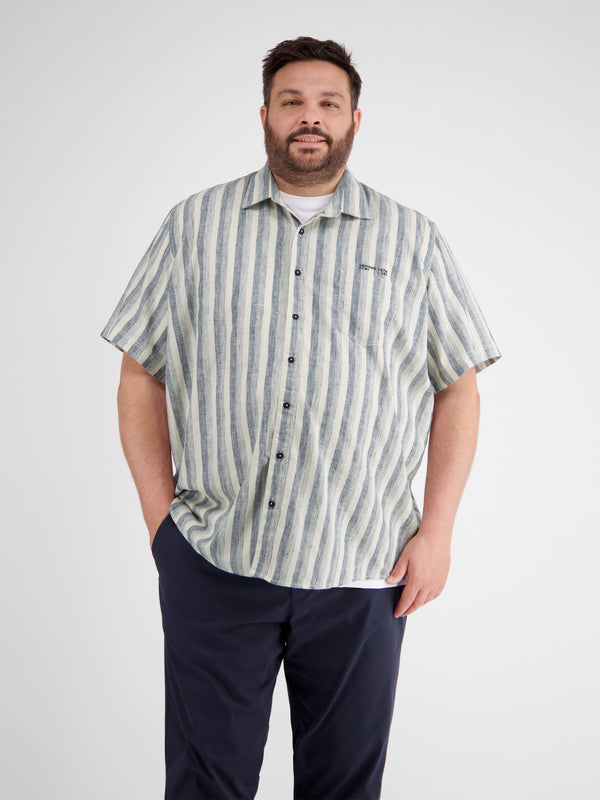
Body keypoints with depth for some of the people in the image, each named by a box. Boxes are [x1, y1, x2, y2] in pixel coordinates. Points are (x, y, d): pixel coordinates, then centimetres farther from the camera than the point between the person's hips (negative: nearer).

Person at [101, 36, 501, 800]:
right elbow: (140, 376, 7)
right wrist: (160, 516, -1)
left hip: (363, 570, 1)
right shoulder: (193, 226, 8)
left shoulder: (412, 240, 8)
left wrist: (437, 531, -2)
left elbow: (458, 390, 7)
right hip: (211, 563, 0)